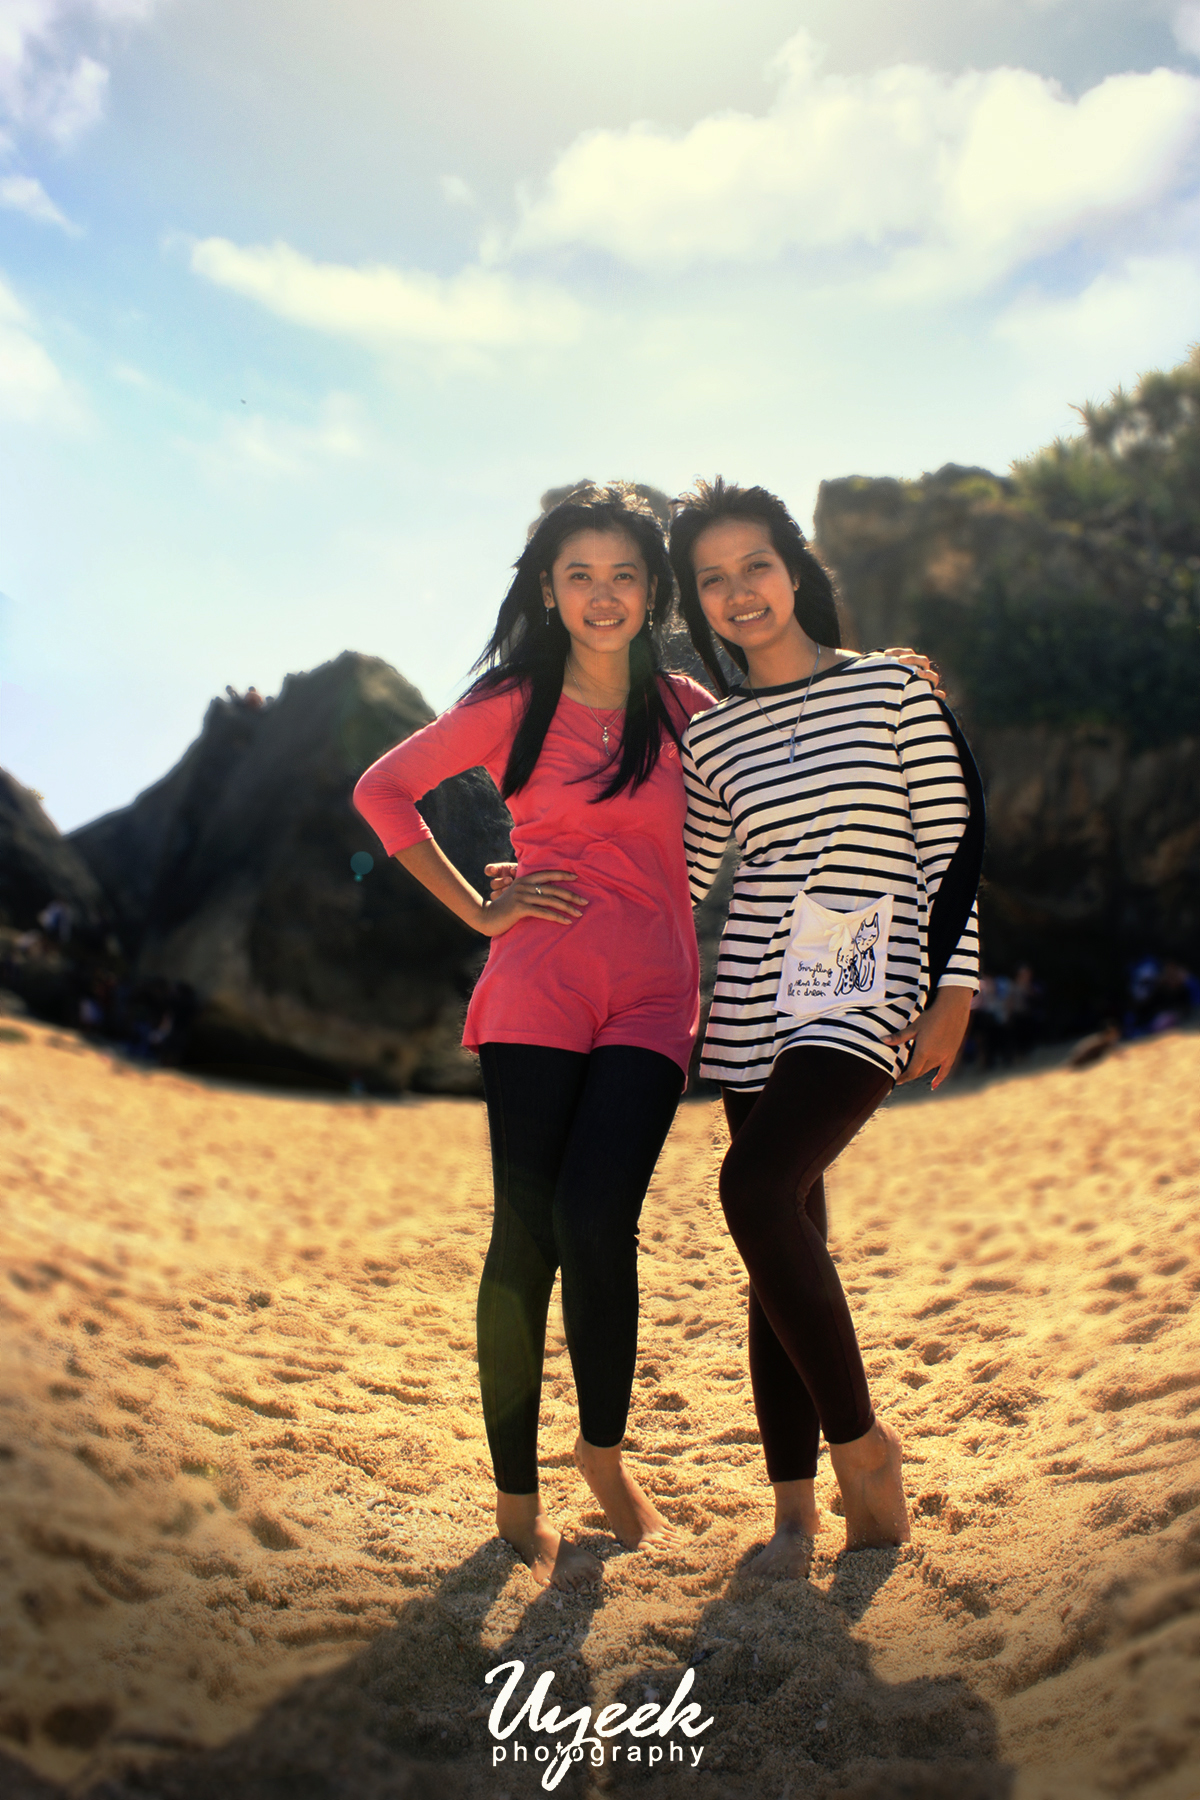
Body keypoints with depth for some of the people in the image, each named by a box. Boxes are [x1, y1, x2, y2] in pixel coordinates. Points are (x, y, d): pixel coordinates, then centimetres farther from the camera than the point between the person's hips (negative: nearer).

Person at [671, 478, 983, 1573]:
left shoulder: (892, 689, 2)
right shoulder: (710, 740, 11)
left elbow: (956, 848, 0)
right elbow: (680, 887, 19)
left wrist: (955, 993, -6)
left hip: (865, 998, -4)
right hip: (755, 1007, 4)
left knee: (757, 1187, -24)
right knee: (783, 1245, 5)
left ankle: (860, 1441, -4)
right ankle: (795, 1508, 17)